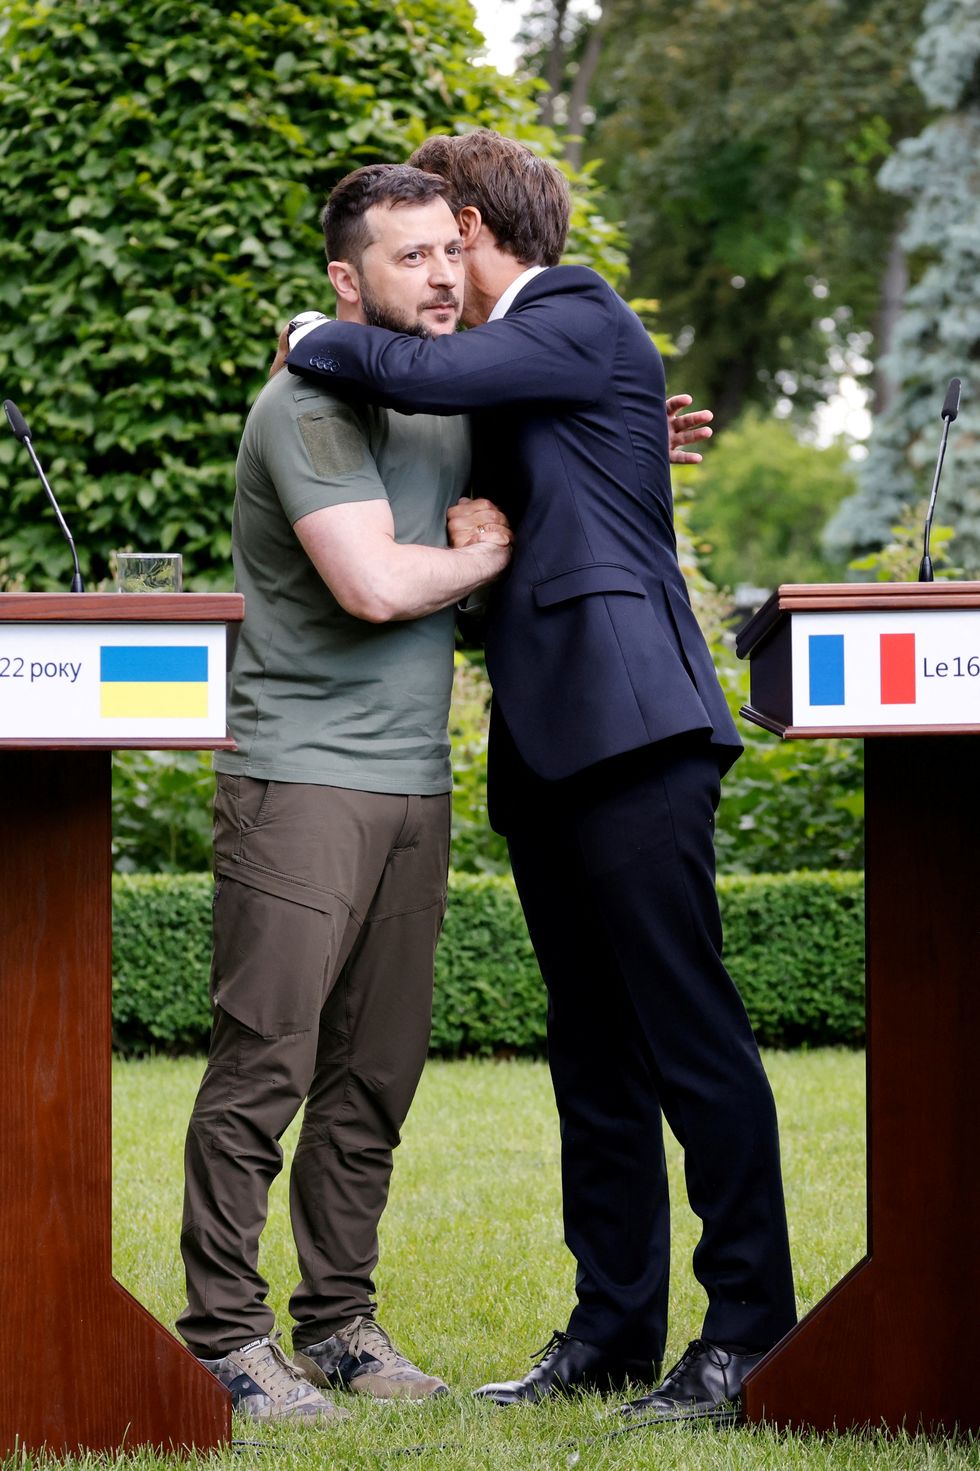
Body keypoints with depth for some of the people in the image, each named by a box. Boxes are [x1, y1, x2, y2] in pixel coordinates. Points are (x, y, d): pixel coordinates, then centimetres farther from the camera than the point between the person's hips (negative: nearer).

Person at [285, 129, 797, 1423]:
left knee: (687, 1031, -9)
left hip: (631, 733, -10)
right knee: (593, 1050, 10)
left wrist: (313, 342, -2)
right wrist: (477, 535, 6)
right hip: (551, 738, 10)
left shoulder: (582, 323, -5)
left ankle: (751, 1326, -6)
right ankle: (614, 1327, 14)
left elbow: (414, 373, -20)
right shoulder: (512, 356, 22)